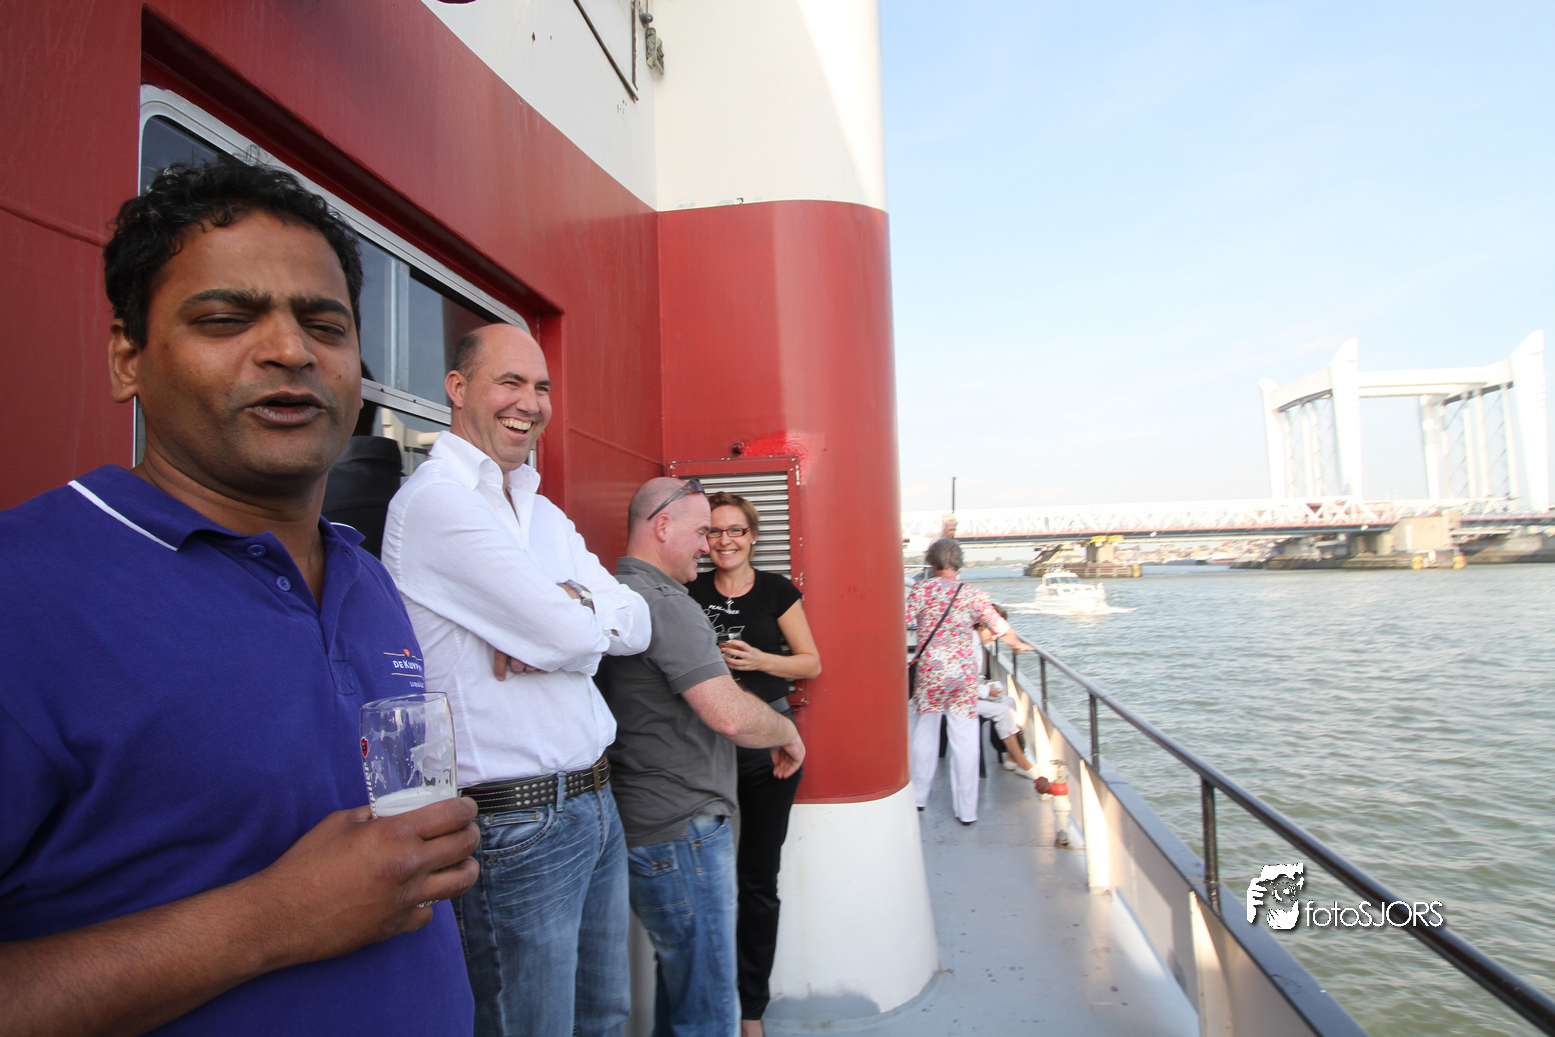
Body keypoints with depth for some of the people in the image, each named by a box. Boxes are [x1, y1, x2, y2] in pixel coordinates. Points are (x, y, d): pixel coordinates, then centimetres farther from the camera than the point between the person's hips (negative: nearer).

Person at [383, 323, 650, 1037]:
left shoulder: (545, 514, 13)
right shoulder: (434, 500, -15)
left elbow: (636, 624, 3)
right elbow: (574, 635, -22)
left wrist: (567, 606, -14)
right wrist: (578, 614, -2)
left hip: (593, 802, 9)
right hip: (514, 823, -8)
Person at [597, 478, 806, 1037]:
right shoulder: (667, 604, -21)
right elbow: (730, 715, -28)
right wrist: (788, 732, -10)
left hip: (645, 823, 10)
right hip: (680, 829, -10)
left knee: (680, 973, 26)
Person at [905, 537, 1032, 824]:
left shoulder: (922, 590, -3)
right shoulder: (974, 595, 2)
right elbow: (1000, 628, 9)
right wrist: (1020, 645, 28)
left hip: (930, 674, -1)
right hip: (963, 676, 1)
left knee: (924, 734, 14)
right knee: (965, 741, 6)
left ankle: (918, 797, 26)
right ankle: (966, 810, 12)